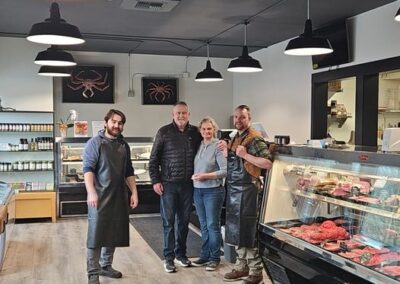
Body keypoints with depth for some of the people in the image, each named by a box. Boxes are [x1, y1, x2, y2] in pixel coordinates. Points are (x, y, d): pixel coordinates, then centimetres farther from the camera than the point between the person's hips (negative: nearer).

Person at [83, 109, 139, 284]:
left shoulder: (124, 145, 13)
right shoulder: (94, 143, -5)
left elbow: (128, 172, 16)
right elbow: (88, 169, -13)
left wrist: (134, 192, 8)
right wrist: (91, 192, -24)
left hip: (119, 196, 6)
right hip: (100, 196, -6)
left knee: (113, 233, 13)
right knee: (96, 234, -3)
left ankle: (106, 266, 28)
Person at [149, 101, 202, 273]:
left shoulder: (195, 133, 5)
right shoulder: (164, 132, -3)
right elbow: (153, 159, -1)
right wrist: (155, 181, -5)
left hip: (188, 184, 3)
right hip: (168, 184, -2)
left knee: (184, 220, 11)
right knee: (168, 221, 3)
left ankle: (181, 254, 26)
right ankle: (168, 257, 14)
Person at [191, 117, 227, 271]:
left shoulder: (218, 146, -10)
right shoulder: (198, 146, 8)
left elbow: (225, 170, -15)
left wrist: (206, 176, -19)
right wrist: (194, 176, 0)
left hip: (213, 191, -6)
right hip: (197, 191, 6)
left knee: (213, 225, 1)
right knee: (203, 225, 13)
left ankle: (215, 258, 13)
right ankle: (205, 255, 23)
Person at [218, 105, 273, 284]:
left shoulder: (254, 139, -12)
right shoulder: (235, 138, 15)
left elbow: (268, 163, -21)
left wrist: (246, 155, -24)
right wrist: (226, 149, 8)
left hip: (247, 189, -9)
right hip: (233, 189, 9)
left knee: (247, 232, -3)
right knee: (235, 231, 14)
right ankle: (242, 267, 27)